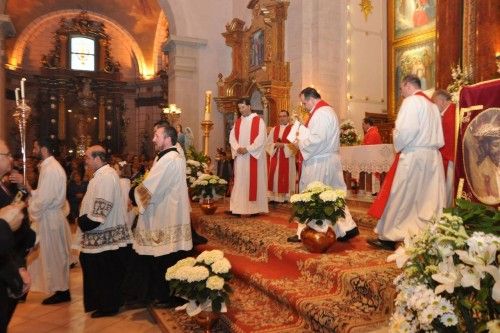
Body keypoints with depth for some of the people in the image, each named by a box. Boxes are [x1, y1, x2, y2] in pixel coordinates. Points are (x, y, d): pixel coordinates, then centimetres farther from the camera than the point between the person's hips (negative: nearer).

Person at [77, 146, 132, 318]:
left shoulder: (106, 175, -19)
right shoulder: (102, 174, 14)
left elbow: (103, 205, -26)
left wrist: (87, 222, -18)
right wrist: (85, 221, 15)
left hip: (104, 235, -10)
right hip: (102, 233, 10)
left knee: (105, 272, 2)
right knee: (97, 270, 18)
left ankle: (108, 306, 15)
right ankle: (102, 302, 31)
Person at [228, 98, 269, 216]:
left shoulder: (258, 120, -3)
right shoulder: (237, 122, 14)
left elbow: (261, 138, -12)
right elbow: (232, 137, 7)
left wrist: (248, 149, -17)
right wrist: (237, 148, -12)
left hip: (254, 156, -5)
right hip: (240, 157, 5)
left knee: (254, 181, -2)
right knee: (240, 182, 4)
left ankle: (254, 207, 4)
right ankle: (240, 207, 10)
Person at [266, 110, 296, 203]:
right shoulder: (274, 129, 13)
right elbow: (268, 143, 9)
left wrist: (284, 145, -18)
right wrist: (275, 145, -9)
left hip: (287, 158, -4)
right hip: (275, 157, 4)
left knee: (286, 177, -2)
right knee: (274, 177, 4)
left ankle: (286, 197, 7)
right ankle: (274, 196, 12)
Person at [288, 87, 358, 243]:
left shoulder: (320, 113, -16)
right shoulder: (327, 110, 17)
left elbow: (317, 139, -25)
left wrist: (300, 143, -11)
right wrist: (303, 139, 10)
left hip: (319, 164, -10)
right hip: (328, 159, 10)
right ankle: (347, 227, 13)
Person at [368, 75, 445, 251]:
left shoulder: (411, 101, -8)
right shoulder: (432, 104, 17)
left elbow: (406, 130, -20)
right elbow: (438, 137, 15)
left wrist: (398, 145, -4)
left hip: (413, 156, -8)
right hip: (432, 156, 8)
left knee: (401, 198, -1)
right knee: (429, 199, 9)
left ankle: (389, 237, 6)